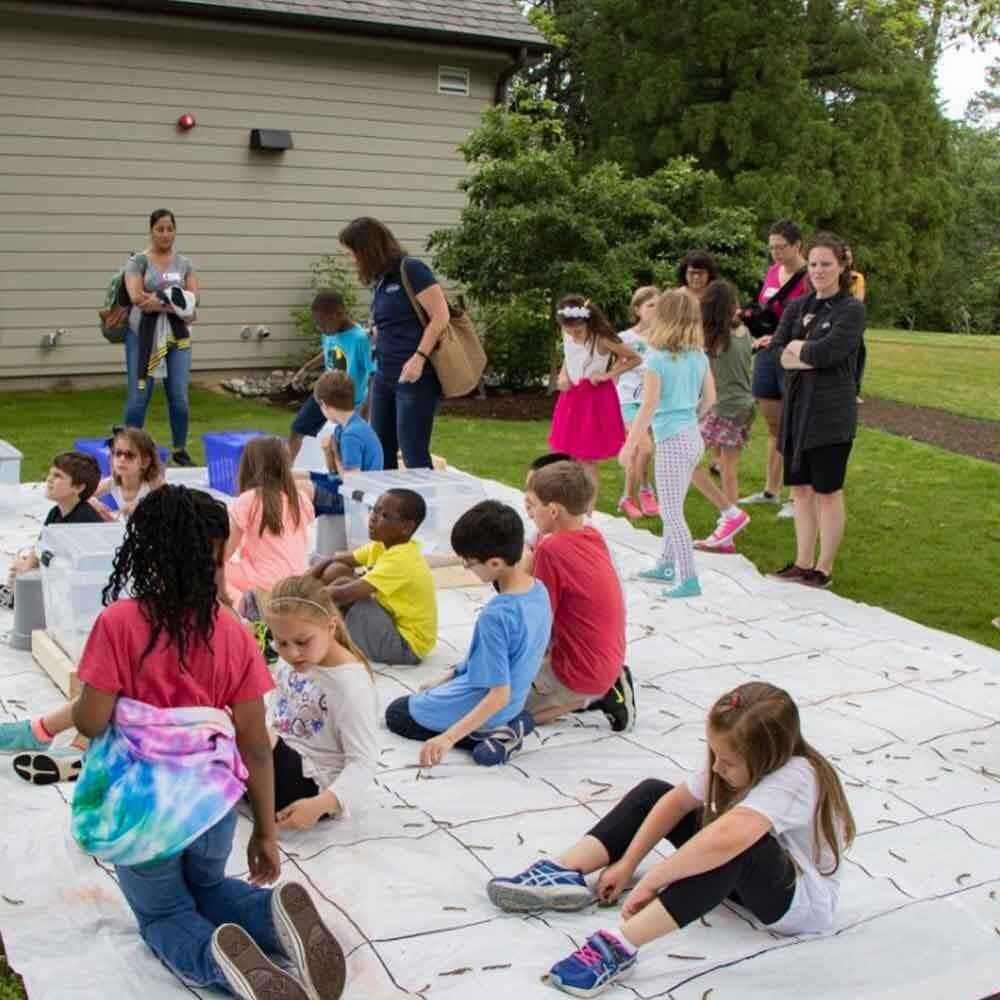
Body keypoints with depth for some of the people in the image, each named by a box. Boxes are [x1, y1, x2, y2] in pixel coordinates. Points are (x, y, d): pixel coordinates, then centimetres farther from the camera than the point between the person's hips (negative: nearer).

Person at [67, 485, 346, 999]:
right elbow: (254, 745, -3)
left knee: (163, 915, 23)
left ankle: (217, 958, -14)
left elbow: (90, 723, -13)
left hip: (142, 803, -2)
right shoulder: (234, 633, -7)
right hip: (212, 797, 3)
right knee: (207, 889, 32)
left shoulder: (118, 622, -16)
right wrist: (266, 832, 7)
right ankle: (276, 912, -3)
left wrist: (79, 700, 11)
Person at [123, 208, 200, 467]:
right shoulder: (138, 261, 1)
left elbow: (194, 297, 0)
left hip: (177, 335, 3)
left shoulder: (184, 263, 11)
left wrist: (157, 299, -12)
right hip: (143, 335, -3)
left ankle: (180, 451, 17)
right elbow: (136, 297, -13)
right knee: (138, 397, -2)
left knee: (179, 397, 2)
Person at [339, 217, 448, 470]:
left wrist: (419, 358, -20)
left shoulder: (411, 270, -10)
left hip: (416, 375, -8)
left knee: (413, 452, -6)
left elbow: (441, 316, -15)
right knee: (380, 452, 10)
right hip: (384, 376, 8)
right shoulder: (380, 281, 13)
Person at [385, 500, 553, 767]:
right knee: (425, 696, 32)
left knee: (396, 713, 16)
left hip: (482, 709, -8)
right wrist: (446, 679, 13)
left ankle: (486, 735, -5)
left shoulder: (495, 616, -34)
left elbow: (499, 696, -31)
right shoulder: (539, 590, -9)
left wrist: (449, 738, -31)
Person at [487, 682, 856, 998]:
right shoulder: (738, 762, -10)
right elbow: (676, 801, -4)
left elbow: (727, 838, -50)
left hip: (803, 900, -8)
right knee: (652, 792, 2)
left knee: (736, 844, -43)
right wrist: (626, 864, -9)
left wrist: (652, 880, -41)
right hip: (747, 875, 9)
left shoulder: (794, 778, -35)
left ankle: (620, 946, -45)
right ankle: (565, 871, -12)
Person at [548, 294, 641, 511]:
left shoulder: (601, 340, -20)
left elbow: (636, 359, -12)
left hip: (595, 400, -6)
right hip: (572, 397, 6)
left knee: (586, 461, -2)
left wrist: (608, 375, -17)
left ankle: (587, 513, 8)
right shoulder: (568, 336, -4)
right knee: (566, 457, 9)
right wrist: (563, 375, -2)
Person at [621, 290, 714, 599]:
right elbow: (709, 398, 11)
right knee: (672, 508, 21)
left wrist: (629, 445, -10)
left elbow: (648, 407, -16)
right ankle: (667, 565, 33)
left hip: (671, 441, -7)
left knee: (671, 512, -2)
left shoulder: (657, 359, -15)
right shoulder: (699, 356, 4)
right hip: (694, 438, 7)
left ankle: (689, 580, -3)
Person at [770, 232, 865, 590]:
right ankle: (803, 562, 23)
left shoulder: (852, 309, -7)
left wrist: (797, 347, -3)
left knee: (827, 491, 2)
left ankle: (824, 568, 12)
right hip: (797, 408, 6)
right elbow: (778, 351, -1)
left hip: (831, 412, -6)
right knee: (800, 488, 12)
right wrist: (812, 356, -16)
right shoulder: (798, 307, 11)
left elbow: (827, 351, -20)